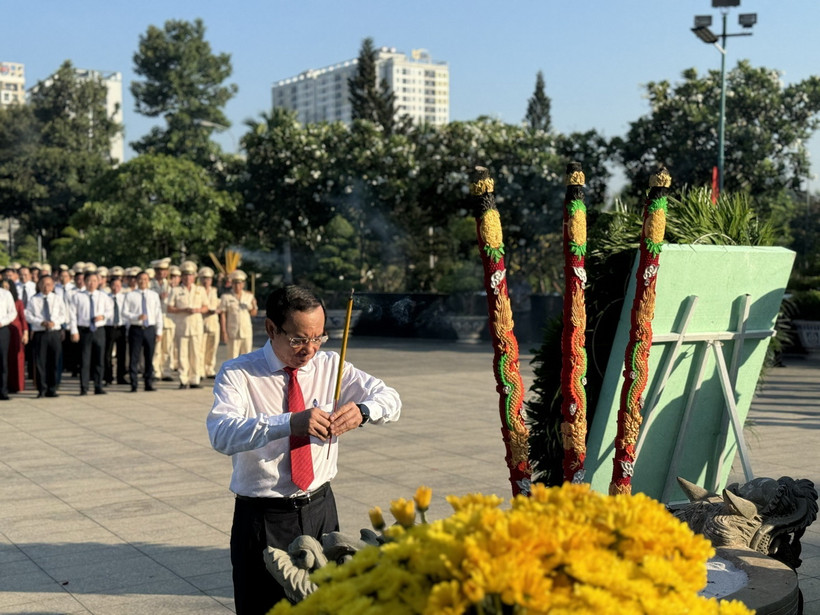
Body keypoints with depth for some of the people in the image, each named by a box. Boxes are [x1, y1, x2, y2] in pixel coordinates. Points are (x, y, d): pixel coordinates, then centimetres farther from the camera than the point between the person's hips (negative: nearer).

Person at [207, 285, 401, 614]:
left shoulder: (330, 365, 3)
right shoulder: (237, 374, -10)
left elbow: (390, 399, 1)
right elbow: (222, 434, -28)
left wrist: (362, 410, -23)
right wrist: (290, 423, -42)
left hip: (320, 509, 4)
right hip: (262, 517, -4)